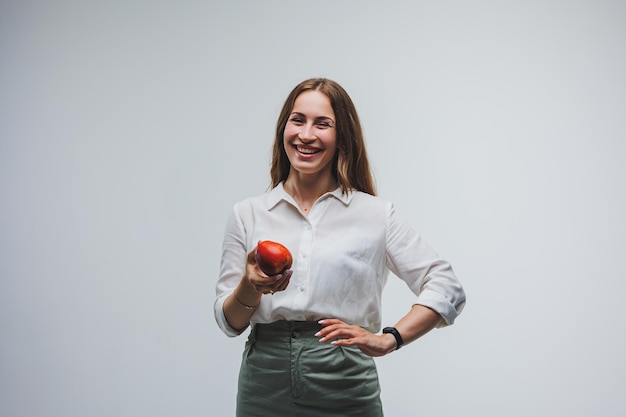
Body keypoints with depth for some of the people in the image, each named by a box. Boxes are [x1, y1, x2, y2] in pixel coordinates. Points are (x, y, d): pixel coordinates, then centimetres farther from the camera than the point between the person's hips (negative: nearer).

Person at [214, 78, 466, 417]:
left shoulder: (375, 214, 1)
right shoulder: (247, 214, 5)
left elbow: (447, 289, 0)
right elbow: (229, 321, 6)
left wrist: (387, 339, -10)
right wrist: (251, 286, -15)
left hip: (345, 388, -1)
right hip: (265, 383, 2)